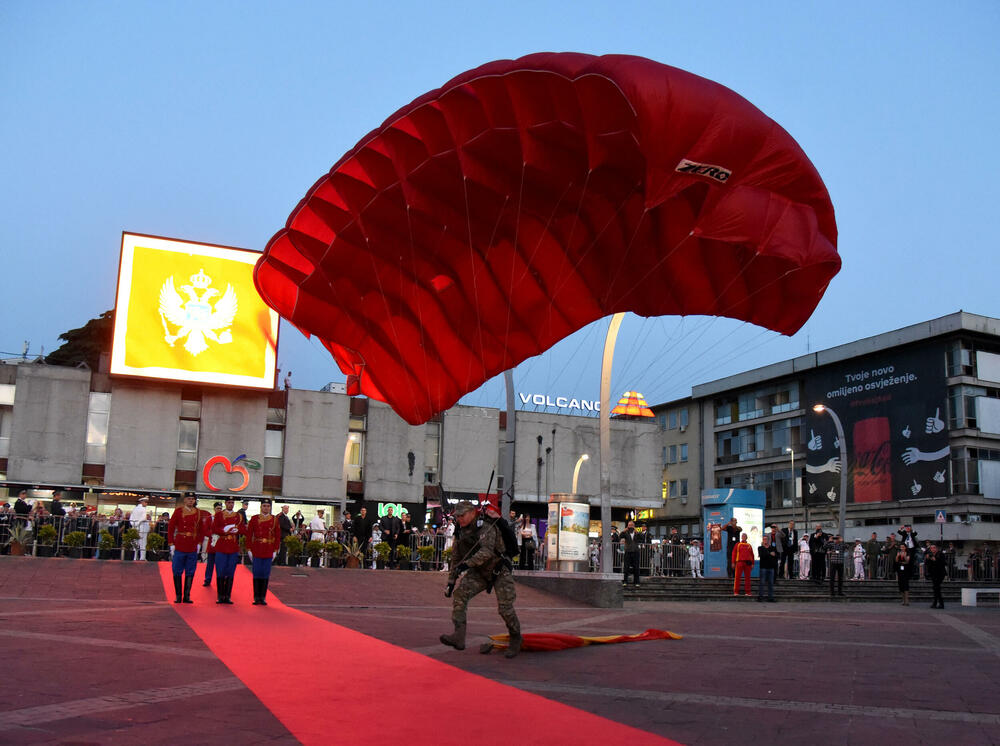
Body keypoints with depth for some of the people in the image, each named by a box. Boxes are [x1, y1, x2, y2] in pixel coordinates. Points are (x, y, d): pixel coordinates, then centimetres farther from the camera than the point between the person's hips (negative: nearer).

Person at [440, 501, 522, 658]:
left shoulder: (486, 528, -19)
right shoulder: (460, 534, 4)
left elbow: (487, 551, -34)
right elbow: (457, 560, 13)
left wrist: (467, 564, -44)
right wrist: (451, 582, 9)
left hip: (499, 572, -6)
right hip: (479, 574, 6)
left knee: (505, 608, -8)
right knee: (459, 595, -18)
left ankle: (515, 641, 17)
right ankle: (459, 636, -29)